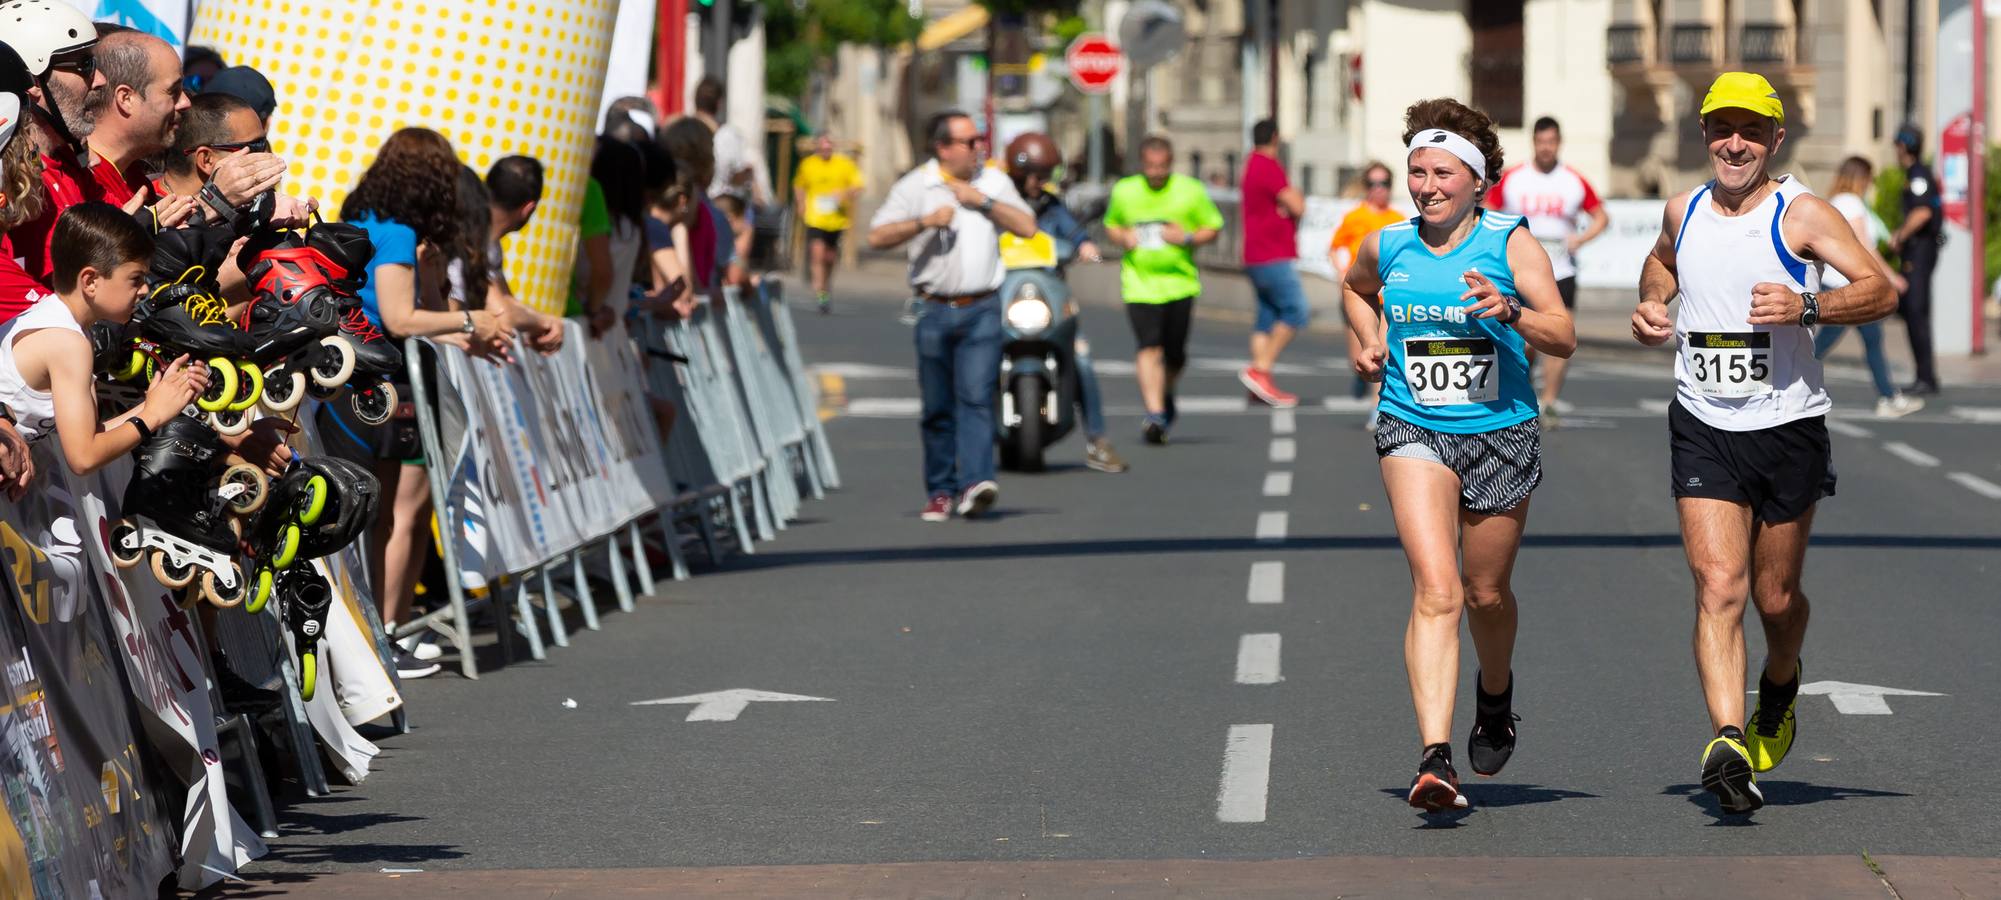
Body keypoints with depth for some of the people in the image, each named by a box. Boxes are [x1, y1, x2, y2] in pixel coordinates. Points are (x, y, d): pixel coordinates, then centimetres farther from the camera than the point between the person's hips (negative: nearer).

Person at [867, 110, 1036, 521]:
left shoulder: (994, 181, 11)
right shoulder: (914, 186, 2)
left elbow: (1027, 227, 4)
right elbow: (877, 237, -4)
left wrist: (983, 201, -6)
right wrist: (924, 222, -17)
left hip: (982, 309, 0)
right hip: (935, 309, 0)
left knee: (976, 396, -13)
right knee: (938, 407, 5)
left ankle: (975, 481, -22)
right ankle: (940, 491, 14)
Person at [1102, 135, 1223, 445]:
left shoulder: (1190, 191, -1)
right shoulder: (1124, 191, 4)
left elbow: (1213, 227, 5)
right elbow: (1112, 224, 20)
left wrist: (1188, 238, -14)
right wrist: (1122, 237, -3)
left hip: (1180, 283, 0)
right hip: (1140, 283, 0)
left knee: (1175, 354, 6)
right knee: (1149, 348, -16)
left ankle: (1167, 394, 38)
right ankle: (1155, 414, -20)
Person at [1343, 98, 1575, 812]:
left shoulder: (1510, 244, -5)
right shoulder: (1386, 248, 3)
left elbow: (1564, 338, -10)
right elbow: (1355, 288, 28)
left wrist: (1512, 311, -28)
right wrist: (1369, 343, 10)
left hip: (1501, 435, 0)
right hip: (1414, 431, 0)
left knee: (1486, 592, 15)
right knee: (1436, 590, -17)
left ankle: (1495, 695, 49)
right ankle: (1435, 759, -25)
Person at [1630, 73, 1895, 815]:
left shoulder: (1801, 214, -7)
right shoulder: (1683, 212, 7)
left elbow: (1879, 291, -15)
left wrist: (1807, 307, -31)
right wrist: (1652, 304, 10)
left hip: (1788, 428, -2)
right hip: (1703, 428, 2)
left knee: (1776, 597, 10)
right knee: (1719, 587, -14)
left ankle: (1780, 685, 43)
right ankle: (1727, 744, -22)